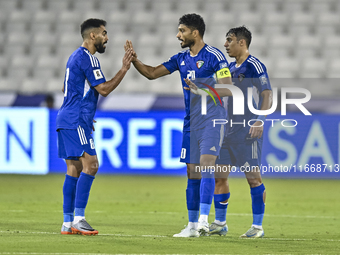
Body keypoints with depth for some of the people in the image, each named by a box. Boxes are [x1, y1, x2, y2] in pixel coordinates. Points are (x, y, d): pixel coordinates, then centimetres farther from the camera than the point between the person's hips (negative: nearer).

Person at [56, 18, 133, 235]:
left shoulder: (76, 56, 21)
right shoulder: (87, 58, -11)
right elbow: (104, 89, -13)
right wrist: (124, 69, -8)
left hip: (66, 119, 10)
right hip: (77, 120, -10)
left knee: (74, 169, 8)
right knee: (90, 165, -13)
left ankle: (68, 222, 6)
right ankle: (78, 218, -18)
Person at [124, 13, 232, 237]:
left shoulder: (214, 56, -8)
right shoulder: (181, 59, 12)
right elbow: (152, 73, 15)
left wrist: (201, 88, -21)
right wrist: (135, 60, 0)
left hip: (212, 120, -7)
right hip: (191, 122, 7)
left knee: (205, 166, -19)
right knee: (192, 173, 6)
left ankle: (204, 219, -23)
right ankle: (192, 225, 10)